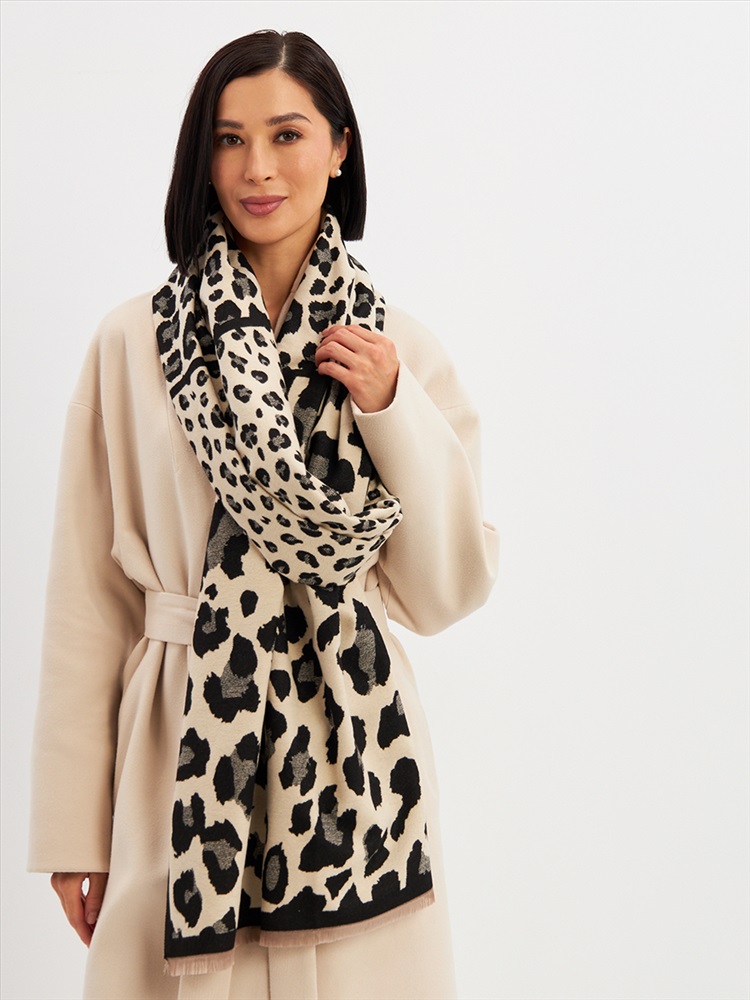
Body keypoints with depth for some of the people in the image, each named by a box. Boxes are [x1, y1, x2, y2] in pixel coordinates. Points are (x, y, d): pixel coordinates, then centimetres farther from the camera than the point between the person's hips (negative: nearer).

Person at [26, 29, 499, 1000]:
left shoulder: (402, 350, 3)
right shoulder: (133, 342, -3)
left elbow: (447, 592, 3)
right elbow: (87, 599, 0)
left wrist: (395, 412, -10)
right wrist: (73, 827, 0)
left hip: (356, 746, 2)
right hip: (185, 748, -1)